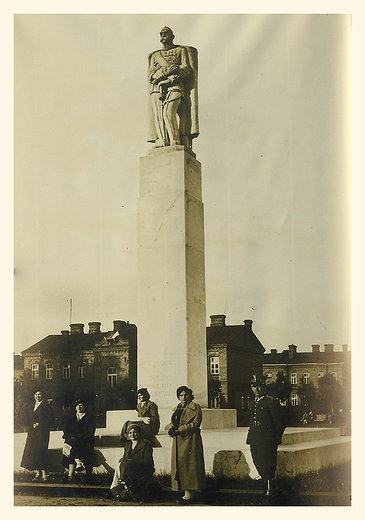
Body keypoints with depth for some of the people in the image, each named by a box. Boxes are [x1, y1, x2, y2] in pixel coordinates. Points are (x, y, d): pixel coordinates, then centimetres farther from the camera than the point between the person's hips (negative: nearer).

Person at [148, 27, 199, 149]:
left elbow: (186, 70, 6)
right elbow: (150, 76, 18)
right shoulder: (155, 55, 31)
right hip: (156, 89, 4)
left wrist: (170, 80, -11)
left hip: (174, 85, -4)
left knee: (168, 112, -27)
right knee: (159, 118, -14)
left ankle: (176, 145, -30)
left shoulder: (181, 50, 21)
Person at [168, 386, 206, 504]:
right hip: (178, 442, 7)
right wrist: (171, 429, -10)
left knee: (189, 465, -9)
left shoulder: (195, 408, -3)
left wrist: (179, 430, -17)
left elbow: (195, 424, -12)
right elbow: (172, 423, 15)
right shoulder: (176, 409, 20)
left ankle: (190, 492, -6)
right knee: (179, 466, 4)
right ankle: (187, 492, 8)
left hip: (190, 441, -7)